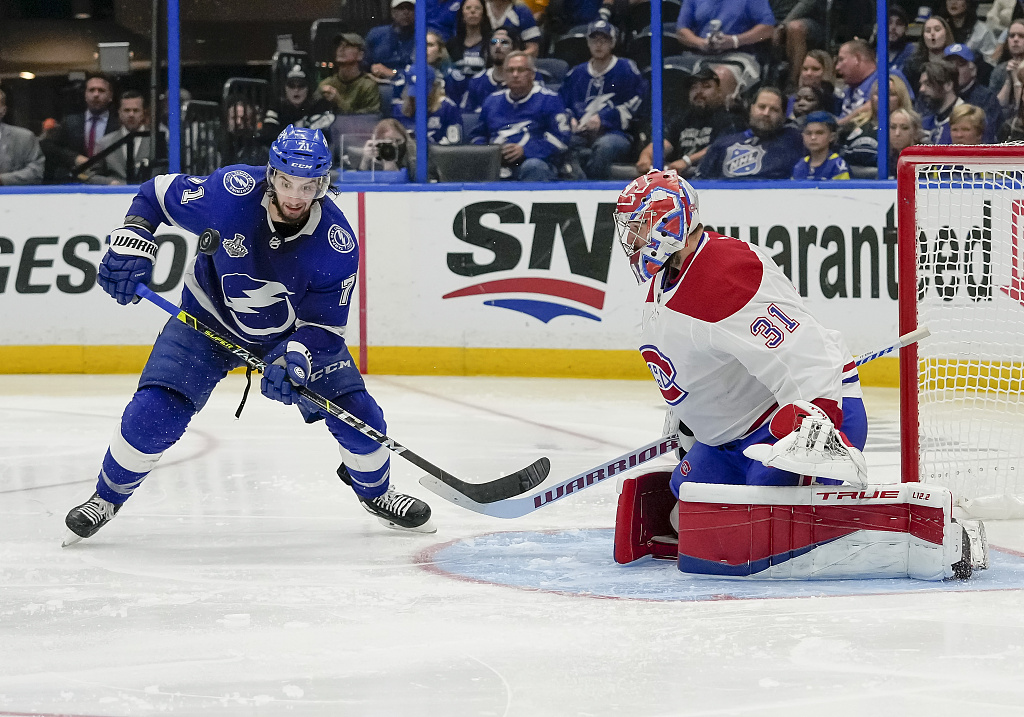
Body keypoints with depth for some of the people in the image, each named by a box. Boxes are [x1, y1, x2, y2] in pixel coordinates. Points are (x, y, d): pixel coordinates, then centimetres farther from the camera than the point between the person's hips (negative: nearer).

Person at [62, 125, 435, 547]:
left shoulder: (337, 243, -28)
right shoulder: (230, 193, -31)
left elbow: (324, 324, -21)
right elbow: (157, 196, -13)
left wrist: (293, 360, -39)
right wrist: (131, 245, -25)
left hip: (295, 330, 1)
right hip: (210, 318, -1)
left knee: (356, 414, -8)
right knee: (154, 413, -17)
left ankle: (375, 491, 26)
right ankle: (108, 497, 10)